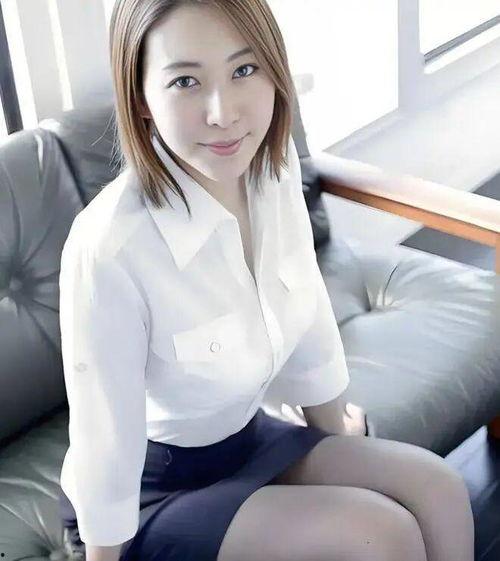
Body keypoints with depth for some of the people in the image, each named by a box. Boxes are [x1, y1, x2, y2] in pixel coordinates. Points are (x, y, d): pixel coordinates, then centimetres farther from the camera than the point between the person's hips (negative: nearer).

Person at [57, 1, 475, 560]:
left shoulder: (275, 164, -12)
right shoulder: (108, 250, -34)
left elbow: (307, 319, 3)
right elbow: (106, 448, -22)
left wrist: (336, 436, 16)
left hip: (246, 437, 6)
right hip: (147, 491, -6)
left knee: (439, 491, -6)